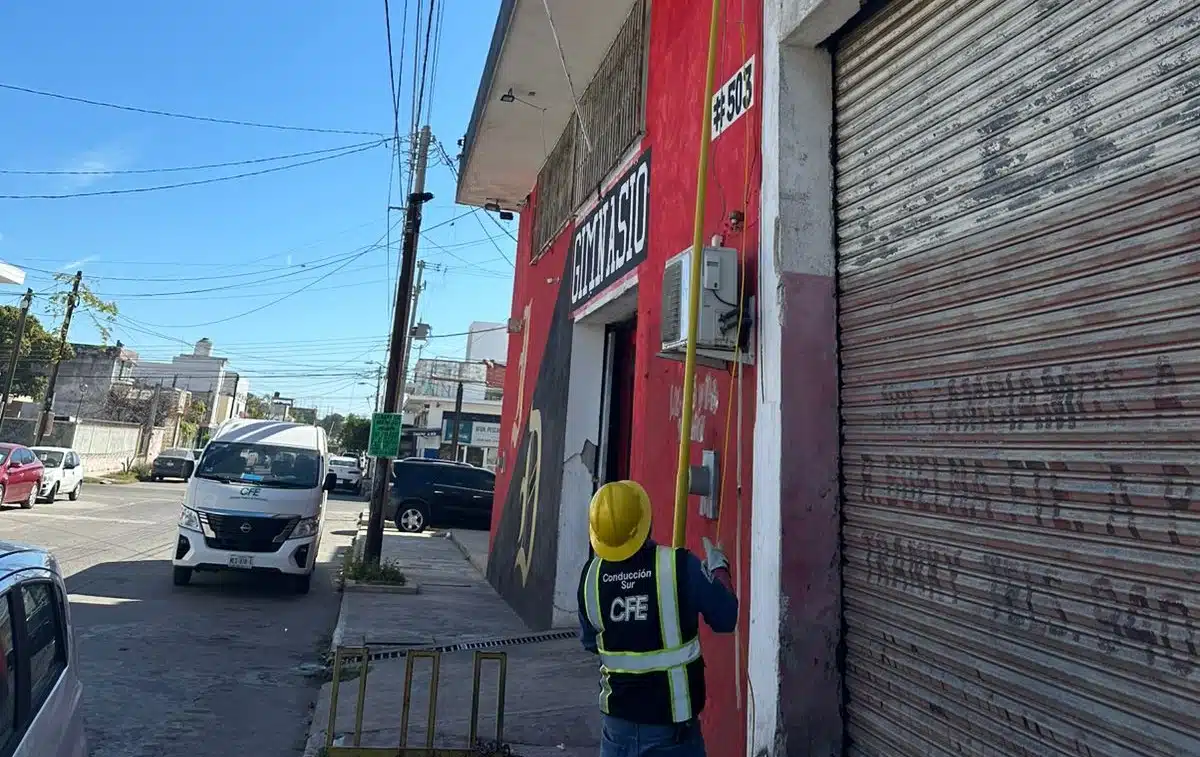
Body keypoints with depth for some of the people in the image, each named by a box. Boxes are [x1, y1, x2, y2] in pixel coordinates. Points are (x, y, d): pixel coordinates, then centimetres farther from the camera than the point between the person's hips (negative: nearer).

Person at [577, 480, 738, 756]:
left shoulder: (592, 575, -10)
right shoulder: (679, 565, -20)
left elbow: (591, 643, 4)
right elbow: (726, 618, -10)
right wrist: (718, 568, 6)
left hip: (618, 720, 3)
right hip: (672, 726, -3)